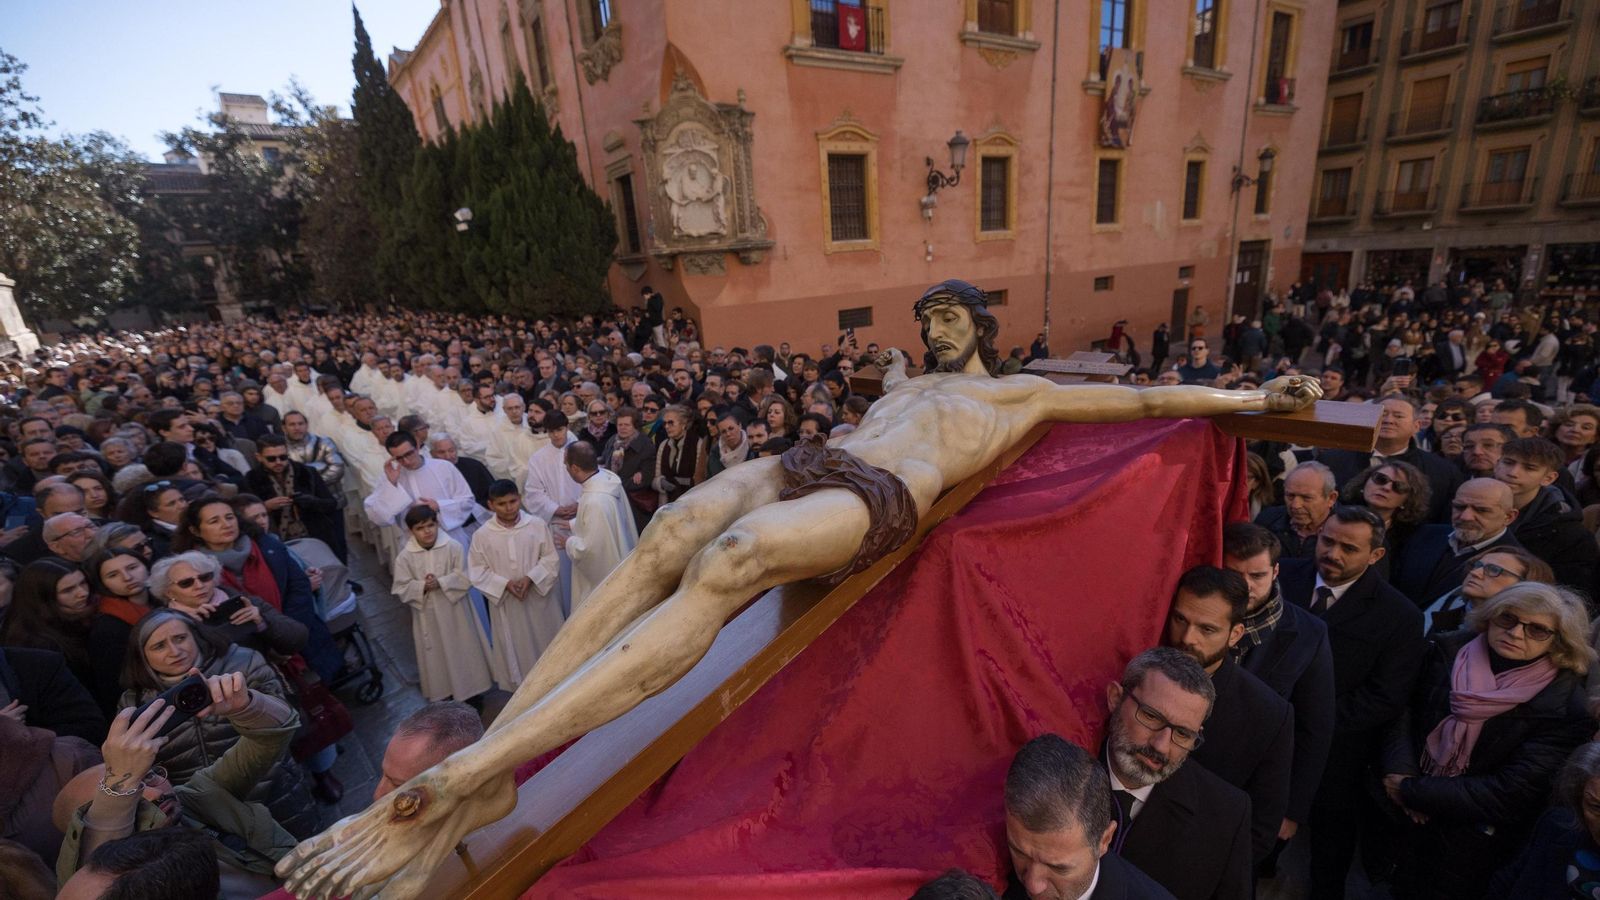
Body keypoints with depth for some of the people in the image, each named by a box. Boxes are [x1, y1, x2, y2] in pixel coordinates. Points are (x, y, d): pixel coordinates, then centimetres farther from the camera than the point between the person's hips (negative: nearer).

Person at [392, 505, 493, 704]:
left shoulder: (453, 547, -13)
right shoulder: (405, 556, -10)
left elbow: (464, 578, -11)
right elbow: (402, 589, -6)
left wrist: (441, 583, -23)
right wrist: (423, 586, -22)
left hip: (454, 610, -1)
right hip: (428, 615, 1)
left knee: (463, 650, 12)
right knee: (436, 655, 14)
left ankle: (471, 689, 31)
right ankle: (442, 694, 33)